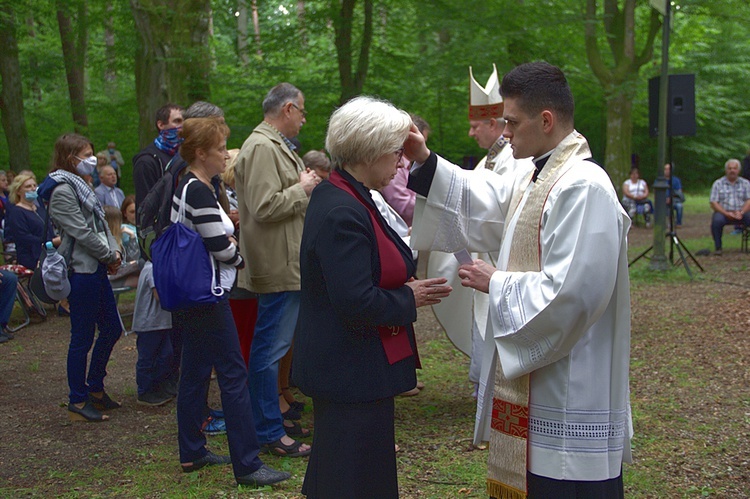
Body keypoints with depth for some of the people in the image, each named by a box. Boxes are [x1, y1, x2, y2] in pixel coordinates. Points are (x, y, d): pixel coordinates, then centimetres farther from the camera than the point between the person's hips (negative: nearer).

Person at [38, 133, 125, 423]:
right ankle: (78, 402, 9)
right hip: (80, 271, -10)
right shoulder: (61, 190, -14)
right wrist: (110, 255, -9)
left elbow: (100, 223, 16)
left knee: (112, 329, 15)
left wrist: (114, 251, 1)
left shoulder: (79, 185, 17)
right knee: (82, 338, -2)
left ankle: (95, 388, 29)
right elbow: (81, 232, -19)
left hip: (96, 269, 10)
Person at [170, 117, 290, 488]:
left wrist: (228, 242, 1)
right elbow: (220, 248, -19)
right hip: (207, 296, -10)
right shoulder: (200, 192, -18)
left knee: (195, 372, 15)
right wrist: (241, 256, 1)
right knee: (233, 375, -7)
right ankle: (247, 465, -5)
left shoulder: (187, 187, 13)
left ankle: (191, 453, 24)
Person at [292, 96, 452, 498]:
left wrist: (407, 281, 3)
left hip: (342, 369, 11)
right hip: (353, 375, -11)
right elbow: (357, 302, -28)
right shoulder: (342, 214, -24)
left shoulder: (342, 197, 9)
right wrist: (409, 298, -13)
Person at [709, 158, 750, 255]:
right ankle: (717, 247, -18)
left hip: (741, 212, 1)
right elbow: (713, 203, -1)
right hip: (723, 212, -1)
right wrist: (727, 213, -16)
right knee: (717, 221, -34)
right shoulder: (718, 184, 7)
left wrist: (741, 212, -17)